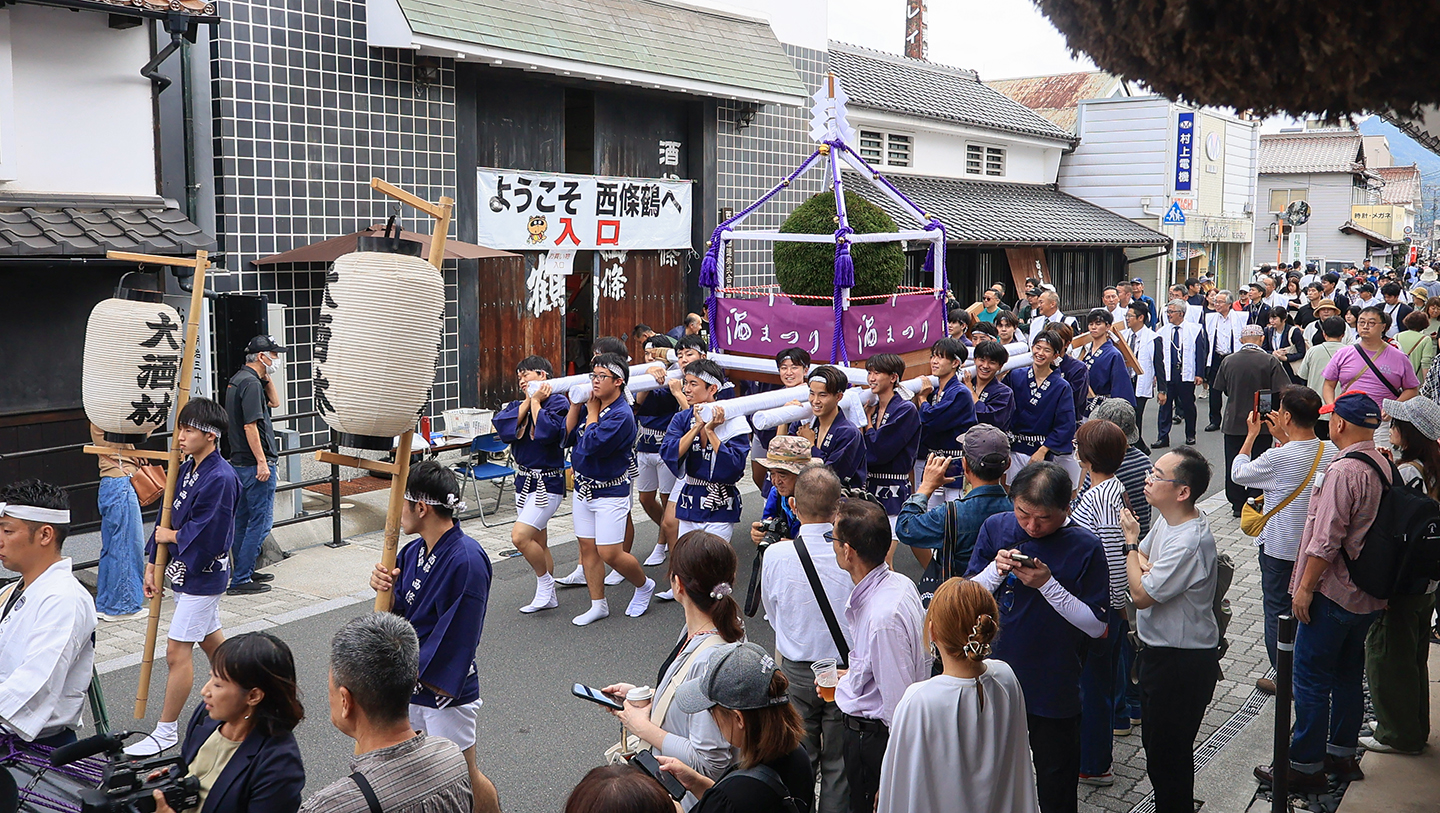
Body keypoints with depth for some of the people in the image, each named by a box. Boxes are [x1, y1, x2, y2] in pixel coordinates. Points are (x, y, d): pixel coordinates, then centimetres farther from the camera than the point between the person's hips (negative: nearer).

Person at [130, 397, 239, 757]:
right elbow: (169, 518, 10)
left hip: (202, 575, -9)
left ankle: (167, 731, 6)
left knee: (177, 650, -4)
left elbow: (209, 538, -25)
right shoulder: (187, 469, 6)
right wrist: (153, 564, 7)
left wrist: (173, 536, -10)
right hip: (182, 571, 9)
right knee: (211, 639, 21)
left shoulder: (221, 479, -22)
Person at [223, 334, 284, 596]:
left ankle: (244, 572, 27)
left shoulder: (237, 379, 14)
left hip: (240, 462, 11)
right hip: (255, 463, -11)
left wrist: (267, 377, 9)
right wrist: (262, 462, -22)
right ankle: (240, 580, -3)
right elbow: (250, 426, -22)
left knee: (243, 519, 17)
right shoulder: (250, 383, -17)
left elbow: (274, 402, 22)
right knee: (261, 521, -5)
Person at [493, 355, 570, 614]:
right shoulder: (520, 403, 10)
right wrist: (528, 401, -9)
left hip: (547, 483, -8)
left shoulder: (558, 401, -11)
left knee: (520, 536, -19)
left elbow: (547, 431, -28)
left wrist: (536, 402, -13)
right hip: (524, 482, 8)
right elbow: (502, 425, -8)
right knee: (538, 543, 15)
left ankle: (545, 581, 3)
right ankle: (548, 596, 27)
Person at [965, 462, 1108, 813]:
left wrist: (1047, 584, -23)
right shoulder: (995, 528, -4)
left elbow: (1096, 626, -13)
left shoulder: (1085, 547, -13)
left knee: (1056, 783, 14)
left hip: (1054, 689, -3)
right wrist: (995, 570, -20)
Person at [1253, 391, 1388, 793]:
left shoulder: (1343, 471, -21)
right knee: (1349, 675, 19)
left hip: (1334, 594, -9)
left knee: (1311, 680, 0)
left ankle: (1305, 766, 5)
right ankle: (1343, 754, 30)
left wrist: (1305, 588, -15)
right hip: (1368, 596, 9)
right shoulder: (1383, 466, 6)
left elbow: (1326, 540, -23)